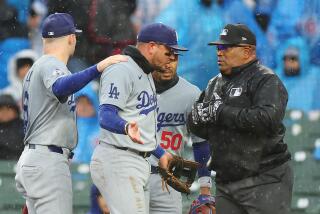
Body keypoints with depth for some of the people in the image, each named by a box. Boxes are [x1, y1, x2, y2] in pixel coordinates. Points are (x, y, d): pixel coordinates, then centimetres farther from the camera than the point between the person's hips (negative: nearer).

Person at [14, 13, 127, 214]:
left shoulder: (35, 69, 20)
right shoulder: (52, 65, -11)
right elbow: (59, 88, -37)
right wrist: (98, 68, -42)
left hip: (29, 157, 10)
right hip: (49, 160, -10)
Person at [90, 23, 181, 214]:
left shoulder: (145, 74, 21)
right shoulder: (121, 71, -12)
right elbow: (106, 116, -25)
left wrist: (160, 153, 29)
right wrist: (127, 127, -44)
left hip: (139, 161, 11)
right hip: (118, 161, -11)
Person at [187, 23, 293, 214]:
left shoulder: (266, 80, -6)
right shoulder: (216, 84, 19)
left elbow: (269, 119, -24)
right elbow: (198, 129, 18)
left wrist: (221, 113, -18)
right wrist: (199, 115, -8)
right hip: (226, 182, 8)